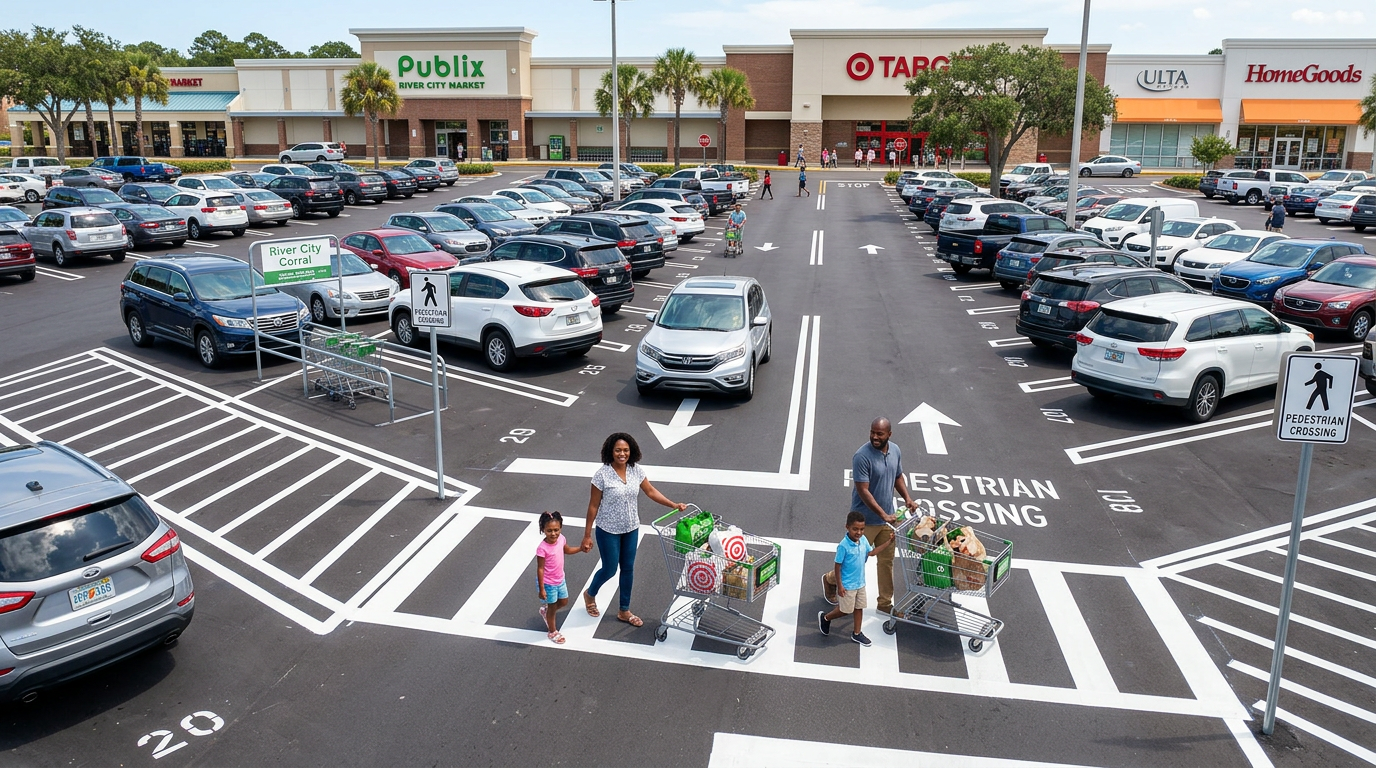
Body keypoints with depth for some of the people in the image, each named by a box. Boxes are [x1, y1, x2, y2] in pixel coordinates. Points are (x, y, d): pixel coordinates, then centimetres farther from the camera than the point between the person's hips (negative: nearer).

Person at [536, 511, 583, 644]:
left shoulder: (561, 539, -12)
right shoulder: (542, 548, -31)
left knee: (564, 602, 24)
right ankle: (552, 632, 37)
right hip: (548, 583, -6)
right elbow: (540, 569, -23)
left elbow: (567, 550, 12)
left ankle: (545, 609, 52)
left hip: (560, 579, 6)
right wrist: (541, 589, -20)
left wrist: (581, 548, -1)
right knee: (553, 607, 13)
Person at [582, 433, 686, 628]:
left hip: (631, 528, 5)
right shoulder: (602, 474, -21)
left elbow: (651, 491, 4)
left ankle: (624, 611, 31)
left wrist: (673, 505, -6)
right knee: (610, 569, 9)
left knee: (628, 568, 14)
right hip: (608, 530, -5)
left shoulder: (636, 470, -8)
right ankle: (590, 594, 41)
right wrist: (587, 535, -11)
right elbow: (593, 506, -14)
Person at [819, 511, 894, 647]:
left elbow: (871, 552, 11)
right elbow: (837, 566, -20)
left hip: (860, 583, 7)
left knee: (859, 608, 17)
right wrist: (839, 585, -18)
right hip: (847, 585, -7)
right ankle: (825, 618, 32)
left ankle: (856, 633, 33)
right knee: (845, 610, 7)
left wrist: (889, 542, 6)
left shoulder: (863, 540, -6)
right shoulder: (843, 546, -27)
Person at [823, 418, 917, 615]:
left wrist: (907, 498, -1)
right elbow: (863, 491, -25)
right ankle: (830, 579, 36)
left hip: (887, 518, 6)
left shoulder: (895, 451, -1)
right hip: (866, 520, -6)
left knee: (887, 560, 14)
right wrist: (883, 514, -27)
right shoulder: (862, 456, -24)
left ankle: (885, 603, 28)